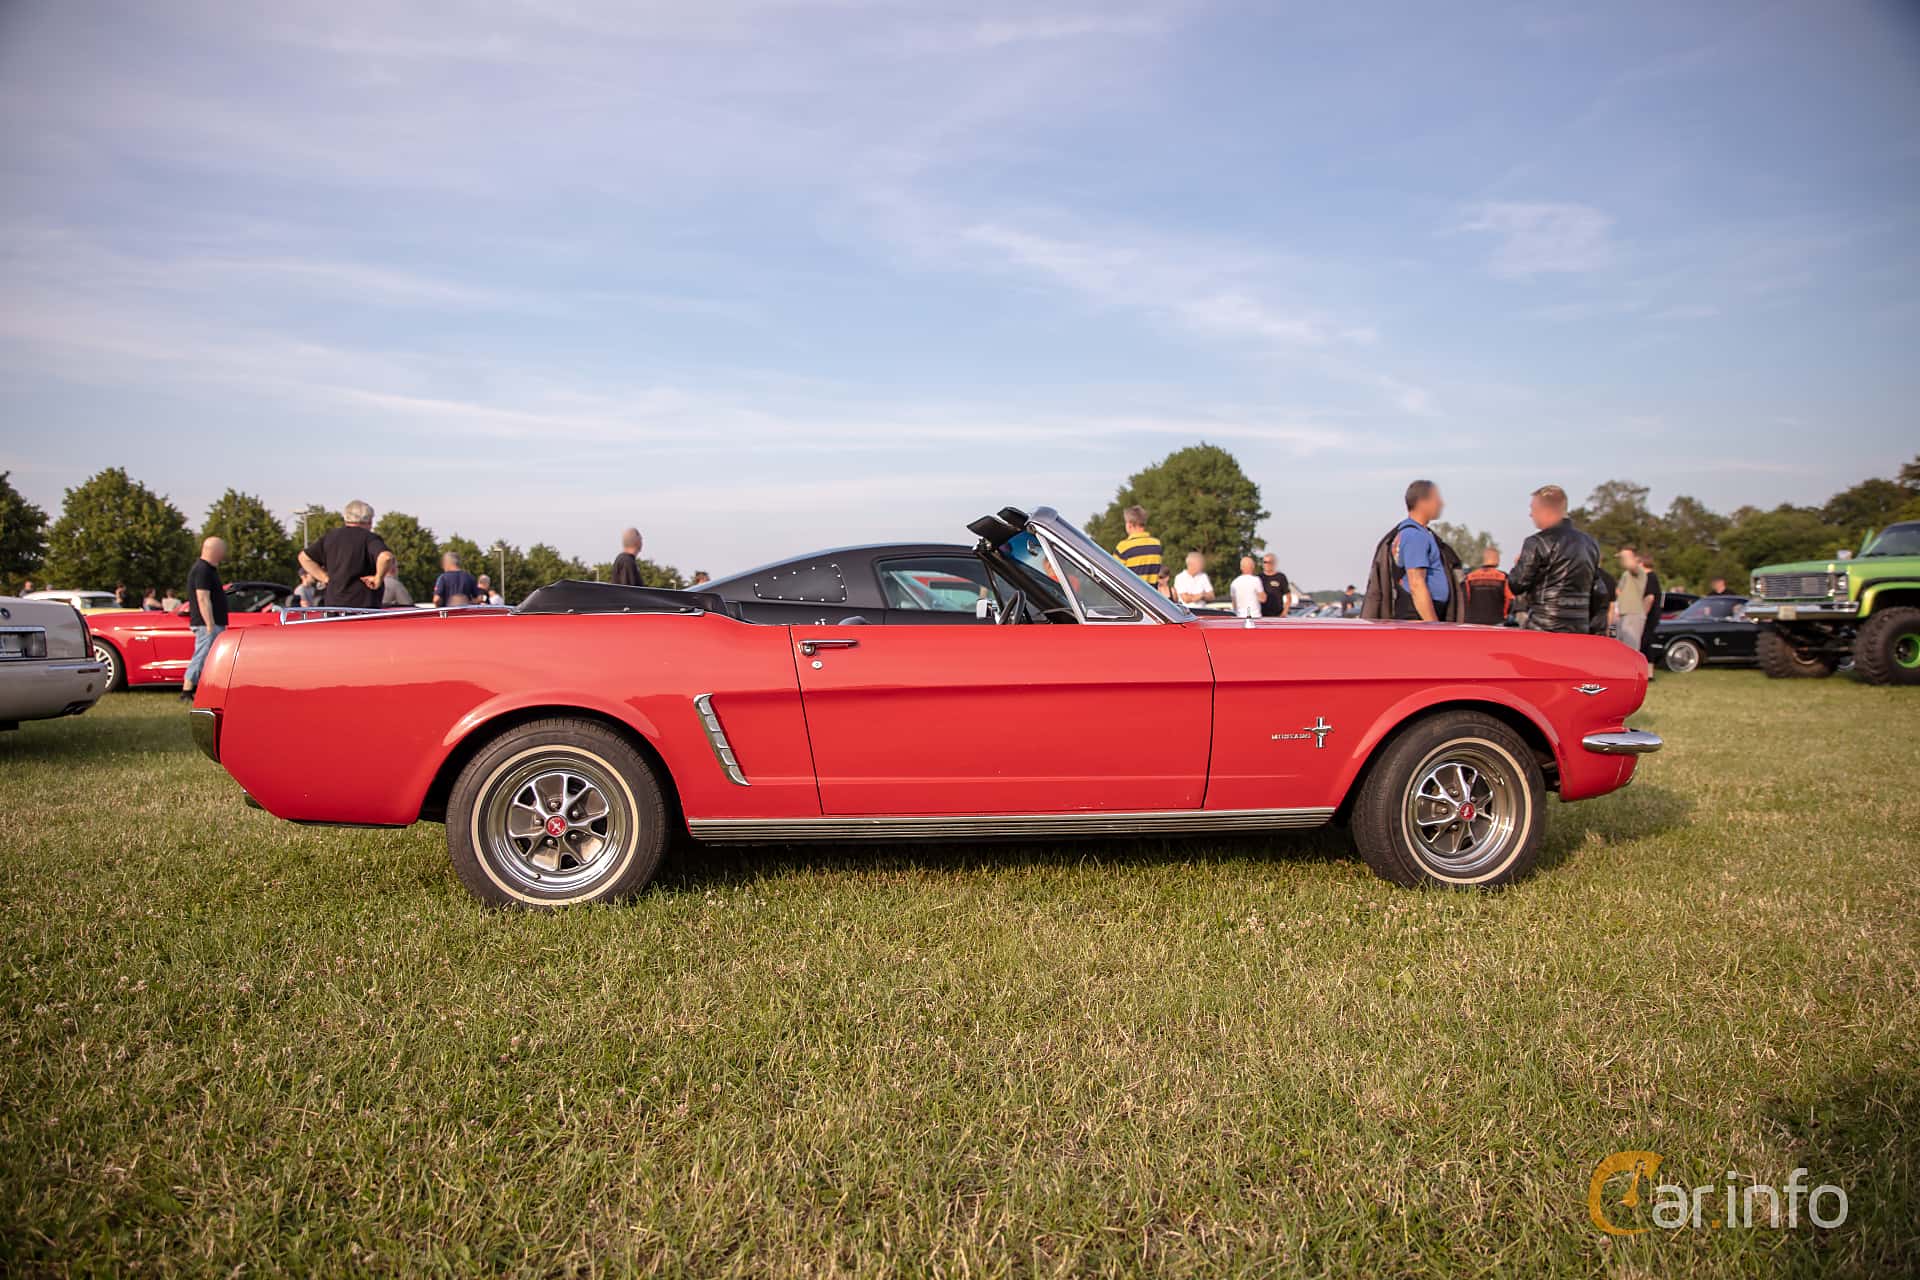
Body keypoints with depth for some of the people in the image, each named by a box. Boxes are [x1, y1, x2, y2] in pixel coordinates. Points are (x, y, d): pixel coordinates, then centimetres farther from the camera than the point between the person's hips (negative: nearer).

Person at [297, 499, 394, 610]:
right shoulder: (369, 538, -7)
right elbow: (386, 557, -27)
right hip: (364, 605, -6)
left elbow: (304, 557, 18)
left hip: (332, 603, 6)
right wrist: (378, 578, -12)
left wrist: (325, 578, 13)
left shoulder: (329, 536, 14)